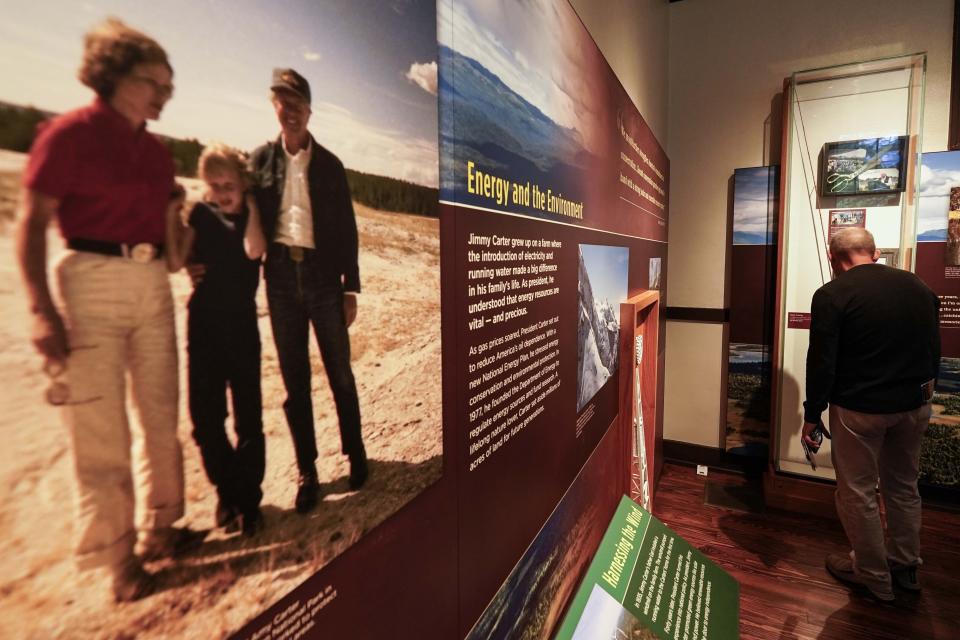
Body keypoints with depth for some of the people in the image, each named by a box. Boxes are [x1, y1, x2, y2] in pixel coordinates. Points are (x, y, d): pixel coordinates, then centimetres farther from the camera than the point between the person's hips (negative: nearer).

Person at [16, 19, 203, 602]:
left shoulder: (158, 151, 11)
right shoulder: (71, 132, -5)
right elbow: (32, 224, -9)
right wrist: (42, 310, -17)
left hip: (154, 283, 6)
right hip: (92, 281, -6)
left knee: (161, 415, 11)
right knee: (100, 427, 1)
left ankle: (159, 528, 27)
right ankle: (117, 555, 16)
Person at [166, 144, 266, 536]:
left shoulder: (254, 215, 2)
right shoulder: (202, 214, 6)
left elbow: (253, 250, -19)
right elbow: (175, 263, -4)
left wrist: (251, 204, -10)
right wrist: (171, 214, -7)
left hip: (242, 324, -2)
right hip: (203, 324, 2)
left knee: (248, 416, 0)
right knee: (205, 416, 5)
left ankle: (248, 500, 16)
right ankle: (227, 493, 25)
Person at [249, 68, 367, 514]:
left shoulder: (329, 164, 6)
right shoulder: (261, 159, 8)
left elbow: (347, 229, 4)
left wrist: (351, 288, -1)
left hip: (323, 276, -1)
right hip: (281, 277, 1)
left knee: (340, 373, 6)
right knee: (294, 379, 6)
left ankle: (354, 451, 24)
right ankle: (306, 470, 17)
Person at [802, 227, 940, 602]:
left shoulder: (832, 295, -15)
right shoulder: (917, 286, 3)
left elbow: (821, 363, -16)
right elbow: (934, 349, 11)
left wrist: (811, 415, -7)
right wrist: (920, 391, 23)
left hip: (859, 408, -6)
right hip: (914, 406, 7)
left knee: (857, 493, 10)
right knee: (904, 487, 22)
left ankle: (873, 575, 23)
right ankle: (905, 567, 36)